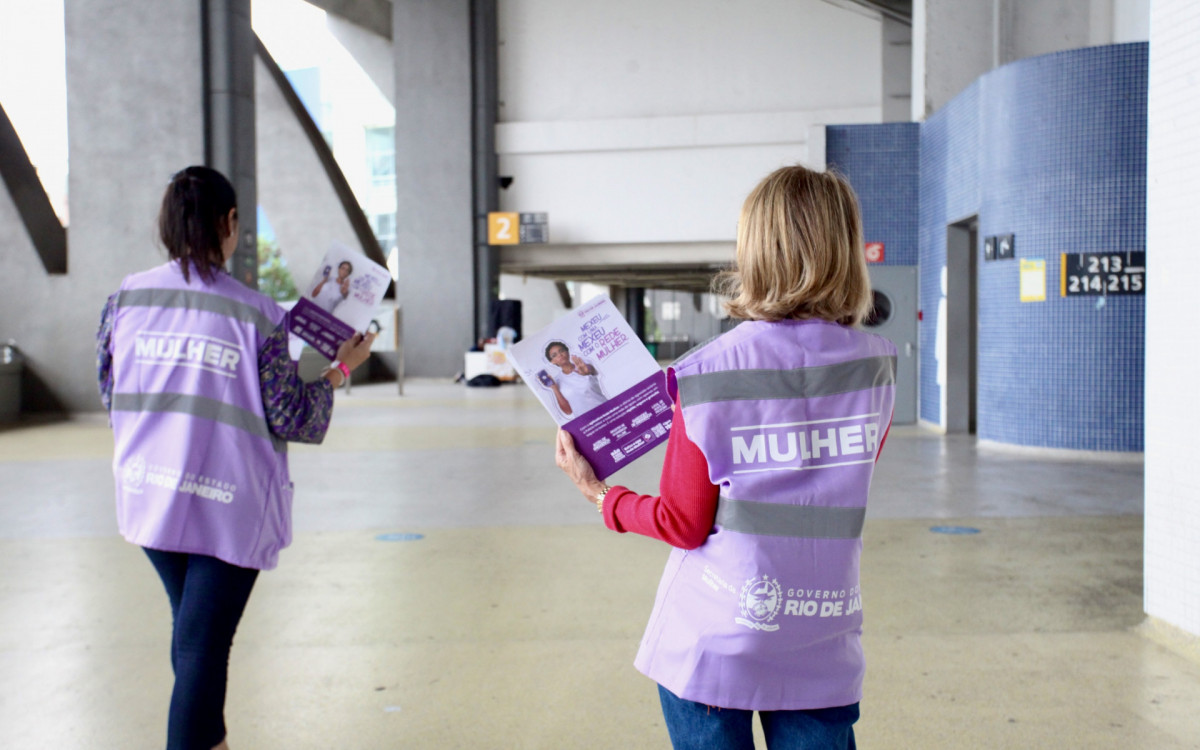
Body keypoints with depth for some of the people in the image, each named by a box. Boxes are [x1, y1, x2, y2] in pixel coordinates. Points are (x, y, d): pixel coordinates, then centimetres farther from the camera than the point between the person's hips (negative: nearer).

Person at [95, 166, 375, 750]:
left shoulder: (125, 298, -2)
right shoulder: (255, 314, -14)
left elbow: (110, 397, 8)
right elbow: (289, 420, -10)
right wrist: (340, 371, 4)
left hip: (148, 496, 5)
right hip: (228, 506, -5)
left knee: (190, 630, 25)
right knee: (203, 648, 2)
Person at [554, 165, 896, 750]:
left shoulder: (709, 373, -14)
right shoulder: (876, 366, -3)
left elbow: (683, 525, -8)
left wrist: (598, 493, 8)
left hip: (713, 645, -2)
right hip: (821, 654, 3)